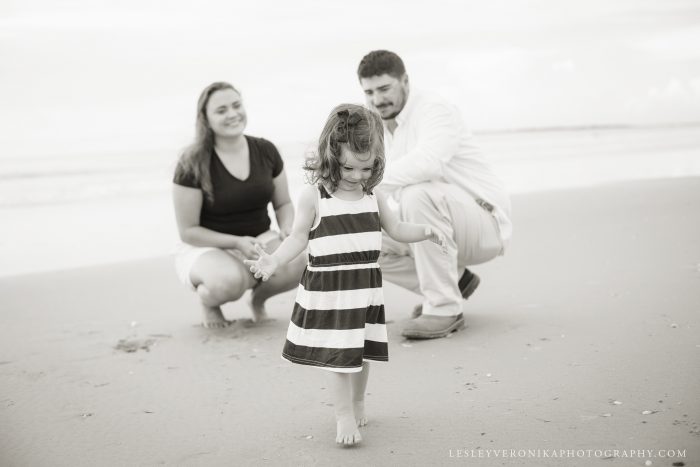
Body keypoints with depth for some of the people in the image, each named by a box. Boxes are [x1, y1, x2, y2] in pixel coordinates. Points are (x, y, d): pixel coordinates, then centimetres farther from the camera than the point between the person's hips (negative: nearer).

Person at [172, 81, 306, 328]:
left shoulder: (265, 151, 0)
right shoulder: (192, 164, -14)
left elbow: (283, 204, 12)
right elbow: (188, 231, -11)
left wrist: (287, 229, -12)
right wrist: (237, 242, -23)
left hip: (260, 240, 4)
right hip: (207, 248, -4)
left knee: (299, 261, -29)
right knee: (229, 281, -39)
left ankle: (259, 296, 6)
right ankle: (208, 301, 2)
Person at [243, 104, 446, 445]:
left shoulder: (372, 196, 5)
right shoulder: (313, 196, -9)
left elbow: (396, 229, 18)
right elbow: (298, 238, -6)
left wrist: (426, 232, 5)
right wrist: (273, 261, -19)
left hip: (366, 286, 5)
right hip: (327, 288, -5)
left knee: (363, 351, 13)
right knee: (337, 353, -5)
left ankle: (357, 404, 34)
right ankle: (344, 416, 5)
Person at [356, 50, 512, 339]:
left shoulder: (435, 111, -18)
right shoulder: (377, 129, 7)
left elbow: (428, 161, -40)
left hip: (485, 222, -8)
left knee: (418, 193, -35)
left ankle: (444, 308, -25)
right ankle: (453, 281, 10)